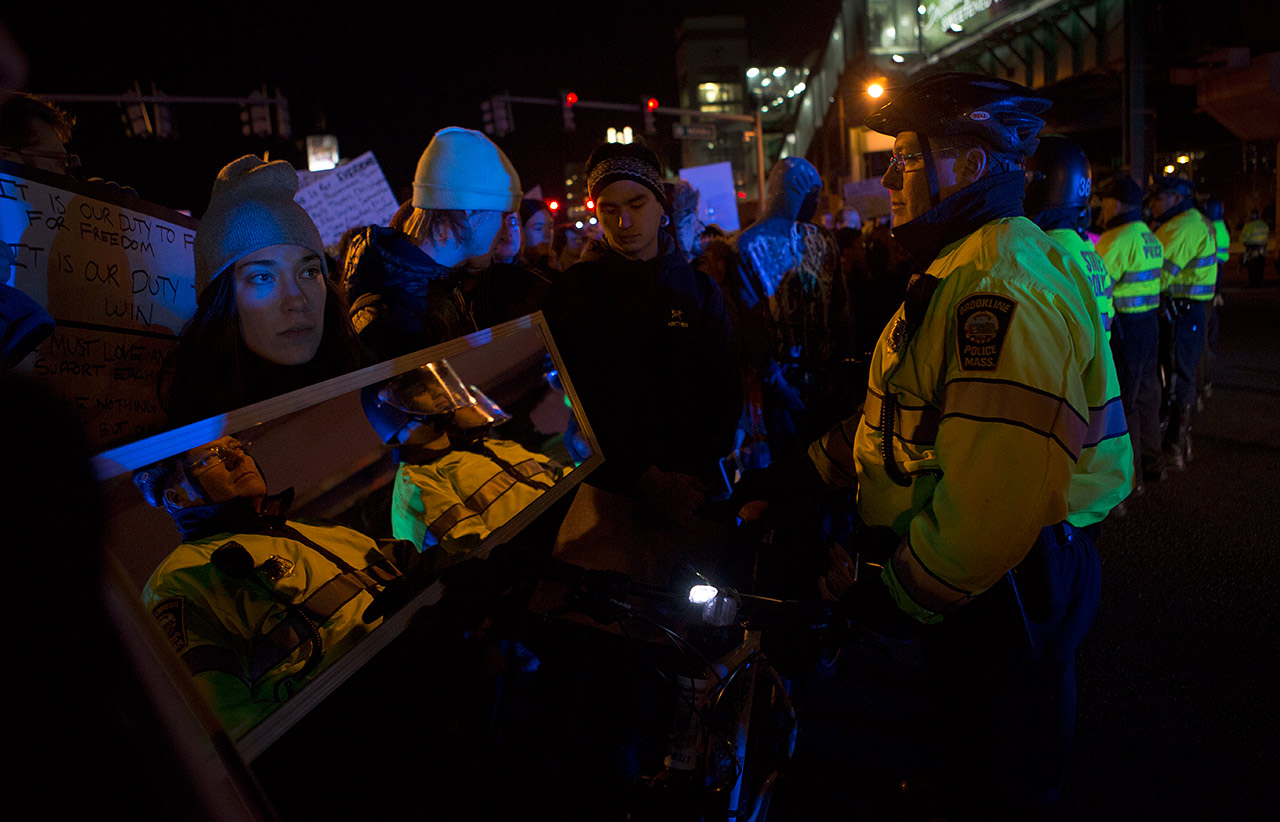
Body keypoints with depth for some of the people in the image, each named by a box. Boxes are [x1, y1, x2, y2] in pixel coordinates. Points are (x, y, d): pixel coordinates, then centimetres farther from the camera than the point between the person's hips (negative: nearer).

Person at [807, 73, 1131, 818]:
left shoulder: (1003, 290, -28)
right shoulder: (967, 267, 9)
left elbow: (992, 500, -34)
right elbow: (917, 416, 13)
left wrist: (903, 597, -21)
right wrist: (823, 462, 7)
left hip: (1002, 589, -9)